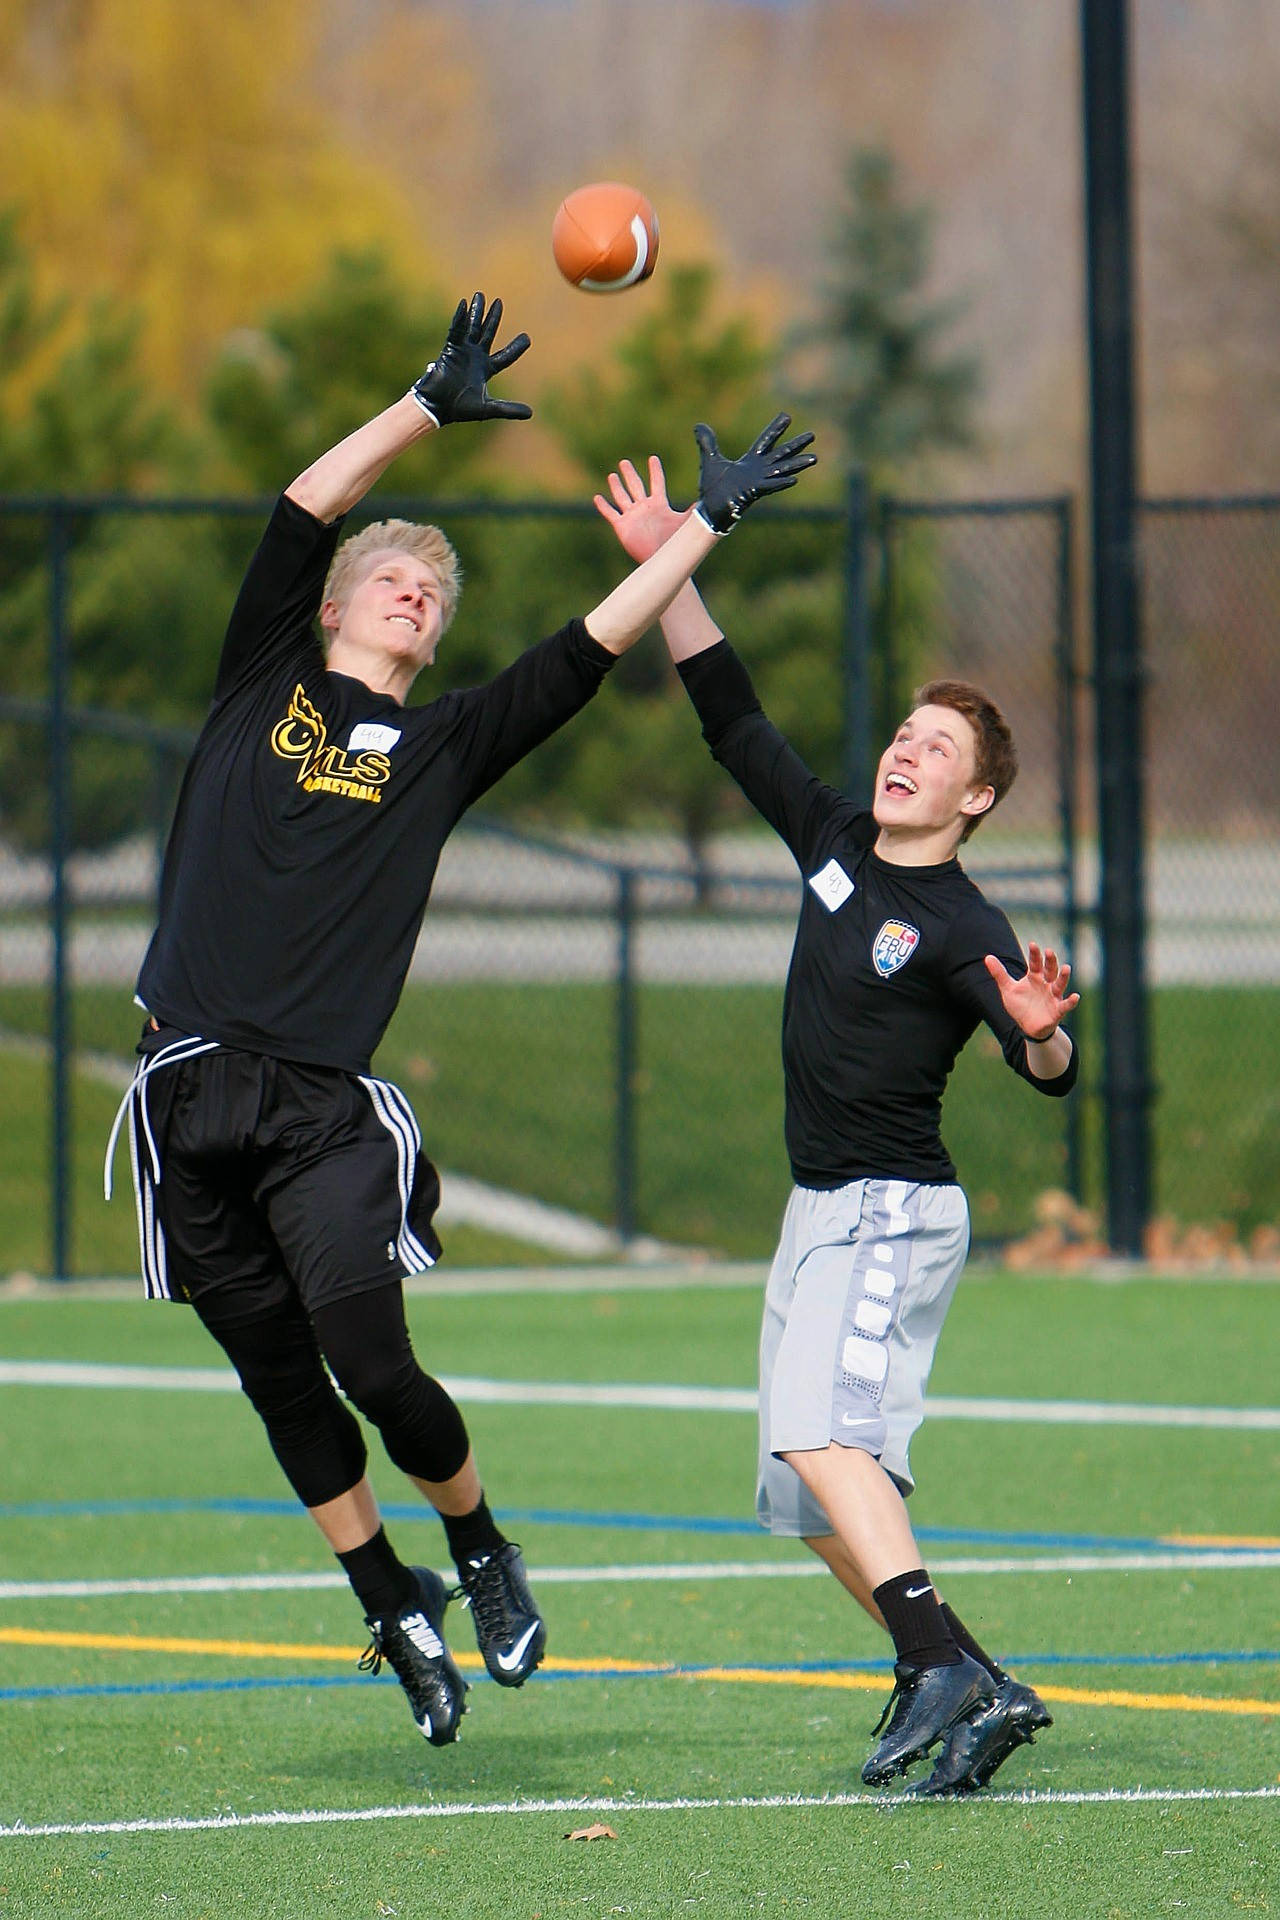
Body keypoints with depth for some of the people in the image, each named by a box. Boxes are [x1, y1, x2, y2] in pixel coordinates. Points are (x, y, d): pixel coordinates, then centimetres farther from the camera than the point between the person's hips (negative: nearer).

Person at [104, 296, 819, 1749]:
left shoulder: (443, 749, 16)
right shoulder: (264, 685, 14)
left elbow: (592, 647, 15)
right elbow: (303, 512, 5)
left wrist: (707, 527, 17)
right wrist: (431, 407, 2)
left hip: (329, 1108, -1)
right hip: (193, 1088, 1)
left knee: (372, 1367, -12)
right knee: (285, 1388, 6)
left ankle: (481, 1547, 15)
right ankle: (393, 1610, 23)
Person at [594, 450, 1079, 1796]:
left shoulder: (961, 929, -13)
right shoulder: (833, 842, 9)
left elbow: (1049, 1077, -23)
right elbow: (731, 717, 14)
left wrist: (1040, 1029, -46)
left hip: (897, 1213, -9)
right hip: (821, 1212, 9)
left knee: (821, 1431, -28)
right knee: (807, 1489, 8)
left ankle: (947, 1673, -37)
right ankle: (957, 1691, 15)